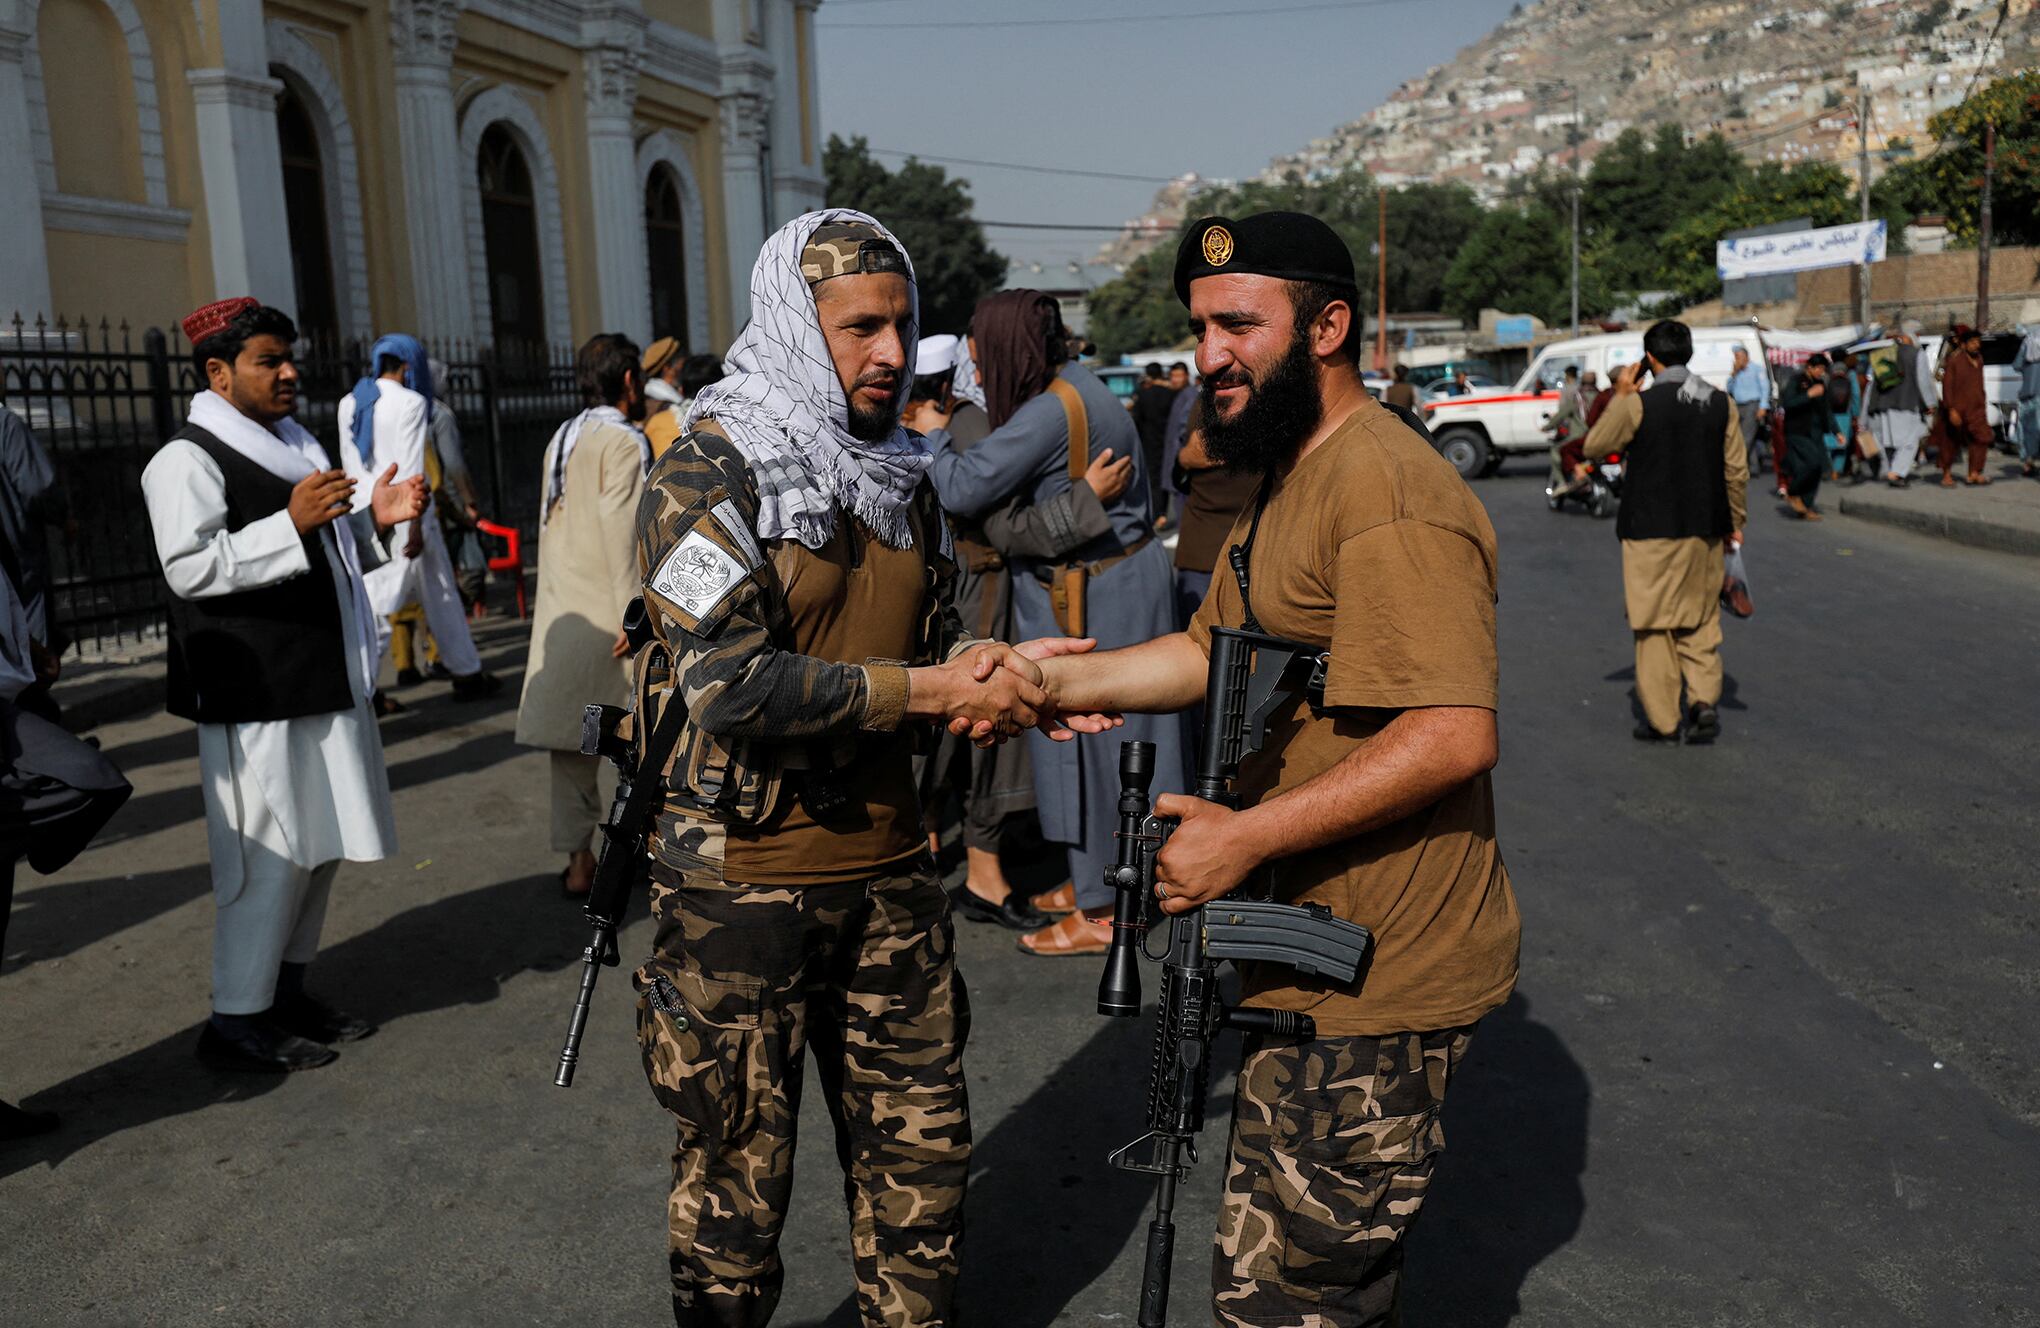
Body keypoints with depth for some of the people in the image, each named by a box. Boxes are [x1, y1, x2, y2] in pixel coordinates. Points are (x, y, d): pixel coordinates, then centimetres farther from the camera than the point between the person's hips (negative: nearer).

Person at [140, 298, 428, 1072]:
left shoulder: (293, 448, 19)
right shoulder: (188, 459, -9)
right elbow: (190, 568, -20)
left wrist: (374, 522, 7)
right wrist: (293, 523, -28)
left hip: (322, 683, 9)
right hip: (255, 697, -9)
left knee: (321, 847, 13)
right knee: (270, 855, -7)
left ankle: (286, 991, 27)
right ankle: (236, 1023, 5)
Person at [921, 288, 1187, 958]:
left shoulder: (1050, 413, -23)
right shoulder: (1076, 378, 8)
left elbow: (963, 489, -26)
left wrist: (932, 434, -5)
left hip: (1093, 596, -10)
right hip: (1121, 572, 10)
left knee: (1089, 743, 0)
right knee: (1096, 741, 18)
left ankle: (1098, 913, 12)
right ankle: (1094, 879, 33)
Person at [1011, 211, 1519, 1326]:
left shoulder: (1384, 490, -21)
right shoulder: (1282, 477, 15)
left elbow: (1453, 735, -28)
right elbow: (1215, 650, 16)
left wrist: (1242, 836, -24)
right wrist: (1051, 679, 3)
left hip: (1374, 983, -10)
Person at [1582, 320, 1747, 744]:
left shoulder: (1638, 404, -12)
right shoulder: (1722, 404, 2)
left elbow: (1595, 446, 1)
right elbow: (1737, 472, 5)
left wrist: (1620, 396, 7)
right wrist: (1734, 526, 15)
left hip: (1650, 530, -4)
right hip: (1704, 531, 4)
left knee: (1655, 623, 4)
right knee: (1702, 620, 16)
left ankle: (1663, 720, 8)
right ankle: (1704, 699, 1)